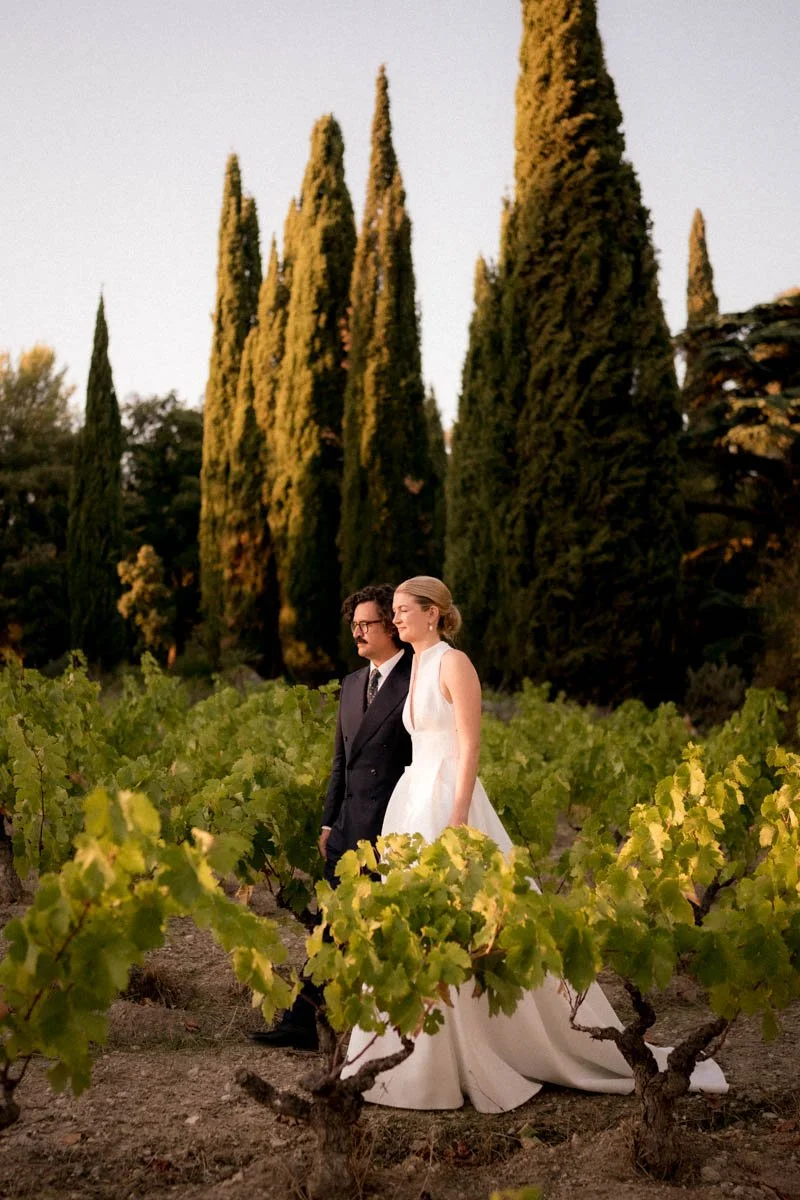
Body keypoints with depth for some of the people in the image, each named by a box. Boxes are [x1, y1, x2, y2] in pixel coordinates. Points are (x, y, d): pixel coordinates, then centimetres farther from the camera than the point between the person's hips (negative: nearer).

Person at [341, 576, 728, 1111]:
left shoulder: (454, 664, -10)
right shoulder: (416, 667, 15)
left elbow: (470, 746, -15)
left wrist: (457, 818, -21)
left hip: (449, 798, -9)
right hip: (415, 801, 9)